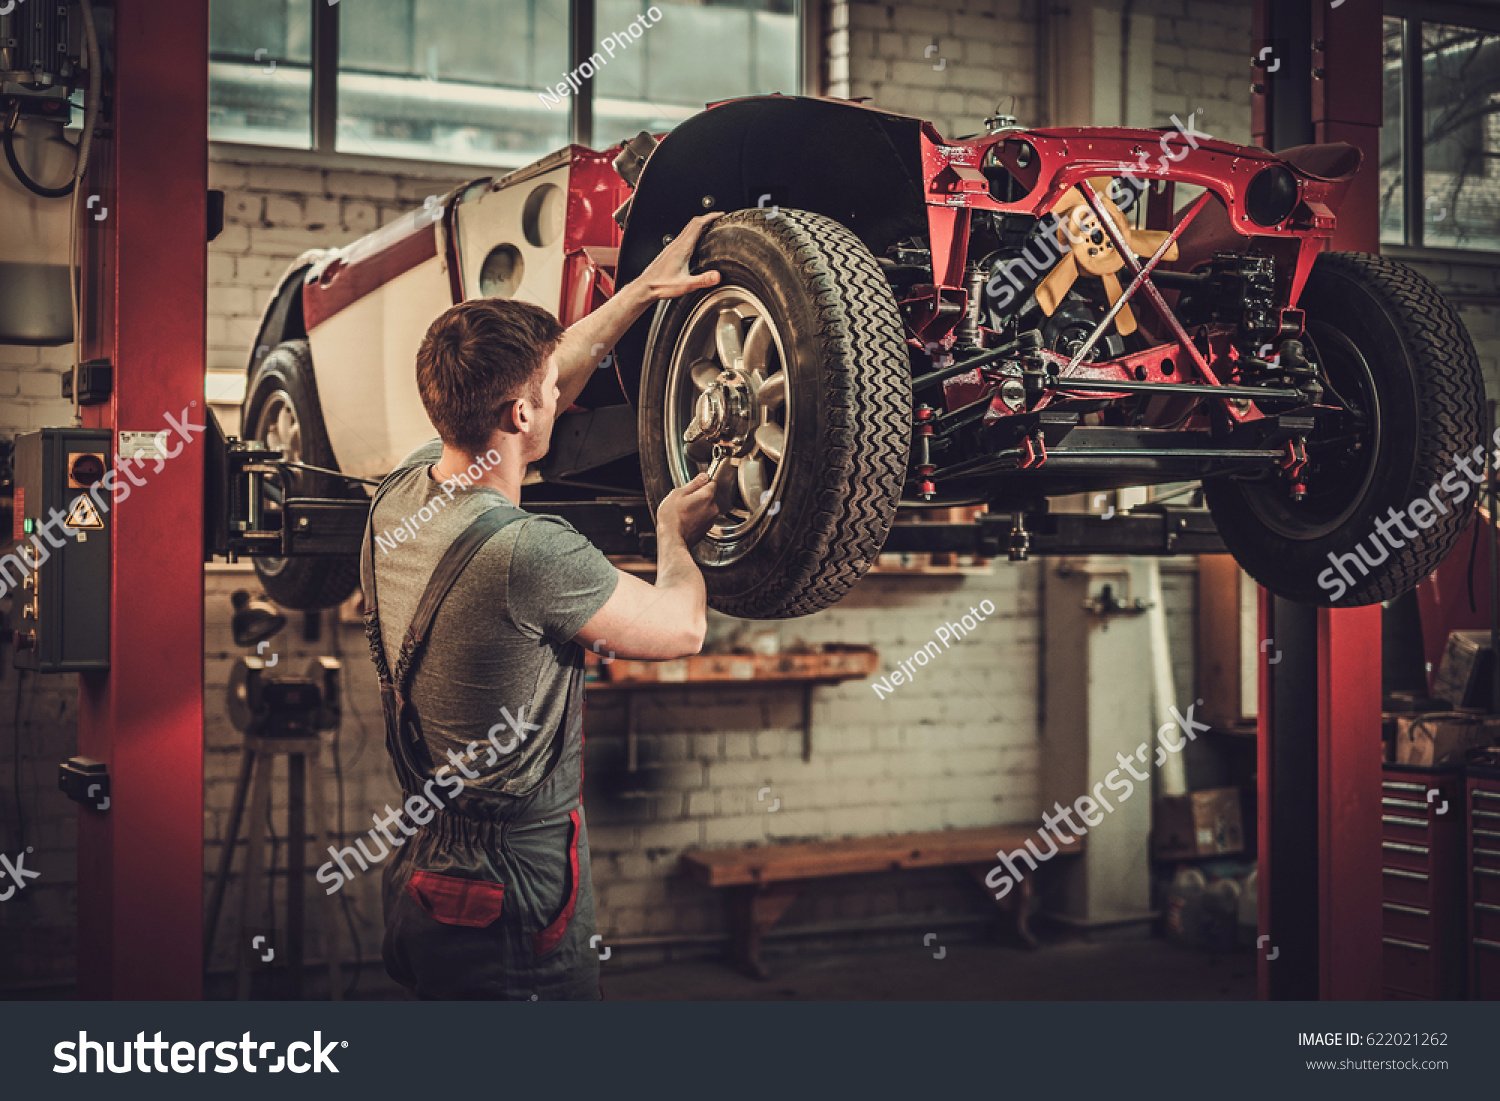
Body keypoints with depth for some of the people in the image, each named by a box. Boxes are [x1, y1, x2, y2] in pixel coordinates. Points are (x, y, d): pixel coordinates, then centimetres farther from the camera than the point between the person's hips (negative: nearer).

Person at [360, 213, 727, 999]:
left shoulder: (400, 497, -3)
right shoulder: (531, 554, -28)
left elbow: (527, 382, 13)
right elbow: (681, 628, -12)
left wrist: (643, 289, 19)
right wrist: (674, 534, 9)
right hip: (513, 910, -8)